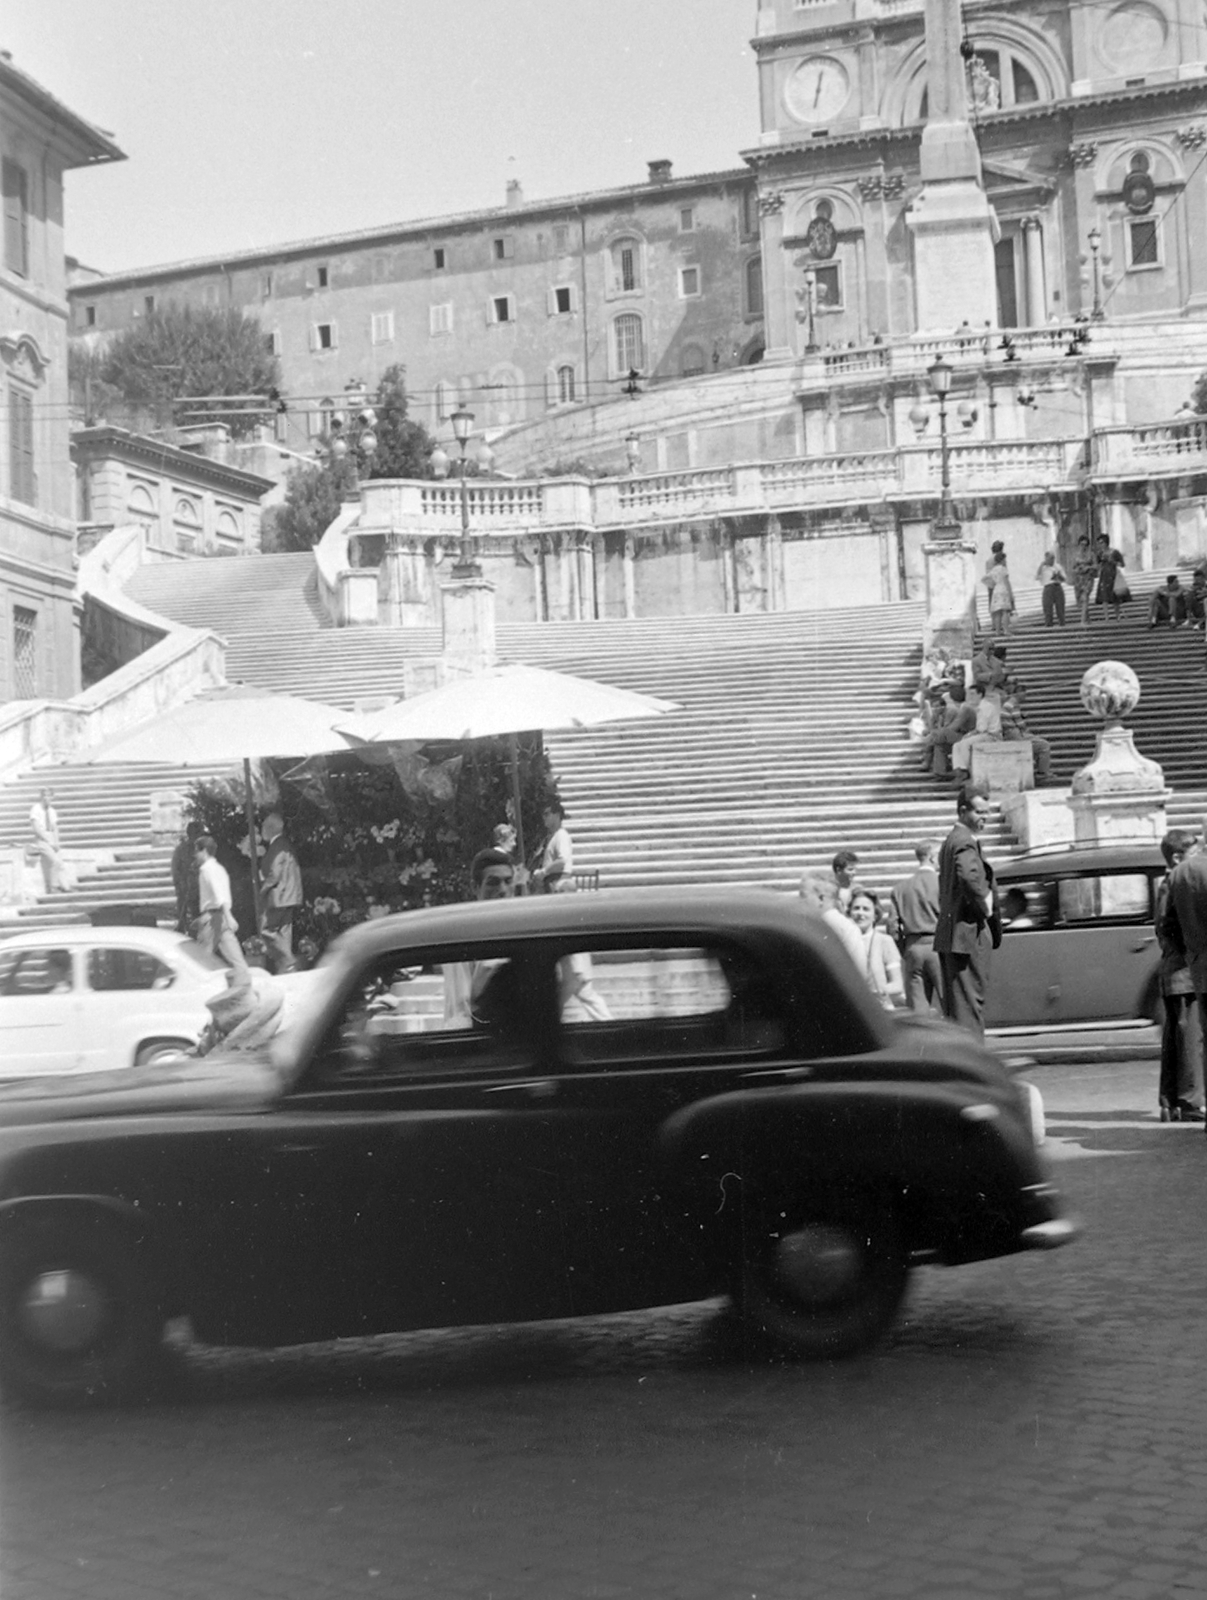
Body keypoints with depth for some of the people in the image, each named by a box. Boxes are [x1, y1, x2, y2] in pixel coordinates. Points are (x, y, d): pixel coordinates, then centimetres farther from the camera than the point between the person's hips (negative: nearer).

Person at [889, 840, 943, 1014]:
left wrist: (904, 952, 14)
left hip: (913, 947, 4)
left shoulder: (900, 888, 8)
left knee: (918, 1009, 3)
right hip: (938, 945, -4)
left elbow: (894, 926, 6)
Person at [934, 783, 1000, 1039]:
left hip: (949, 934, 10)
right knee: (970, 1001, -9)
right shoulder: (964, 842, -13)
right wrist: (986, 908, -16)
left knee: (954, 1003, 12)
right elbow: (970, 877, -32)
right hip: (969, 933, -10)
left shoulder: (951, 841, 20)